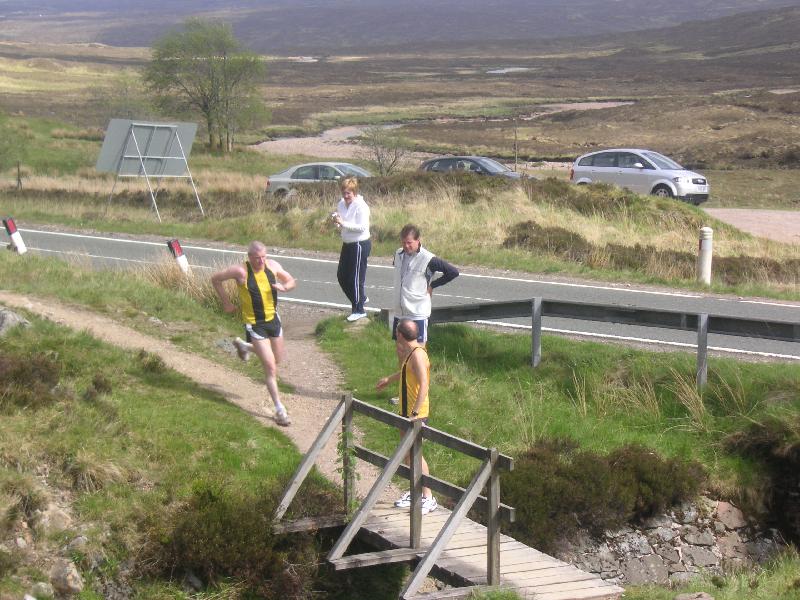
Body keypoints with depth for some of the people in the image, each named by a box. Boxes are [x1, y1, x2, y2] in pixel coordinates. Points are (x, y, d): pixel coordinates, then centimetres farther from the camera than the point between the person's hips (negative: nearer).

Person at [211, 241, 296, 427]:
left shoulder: (273, 266, -8)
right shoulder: (241, 272, -21)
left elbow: (292, 281, 6)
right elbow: (215, 279, -7)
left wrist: (284, 287, -17)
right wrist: (226, 302, -4)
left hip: (273, 318, 6)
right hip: (254, 324, -6)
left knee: (278, 358, 25)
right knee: (270, 368, -8)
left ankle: (244, 346, 48)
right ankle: (279, 409, 2)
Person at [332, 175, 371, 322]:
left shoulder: (361, 206, -18)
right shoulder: (341, 204, 5)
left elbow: (362, 227, -25)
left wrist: (343, 223, -28)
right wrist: (335, 219, -7)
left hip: (360, 245, -9)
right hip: (347, 244, 9)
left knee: (356, 278, -2)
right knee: (341, 275, 14)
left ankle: (359, 310, 10)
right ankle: (360, 298, 33)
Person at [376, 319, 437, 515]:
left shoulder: (417, 354, -21)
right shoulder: (410, 352, 9)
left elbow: (424, 385, -28)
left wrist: (415, 413, -31)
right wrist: (389, 379, 41)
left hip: (417, 413, -10)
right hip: (407, 411, 10)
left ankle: (428, 498, -4)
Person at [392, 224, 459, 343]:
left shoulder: (427, 259, -16)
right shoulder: (398, 254, 3)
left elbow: (453, 272, -15)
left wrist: (432, 285, -9)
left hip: (417, 313, -6)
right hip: (399, 312, 6)